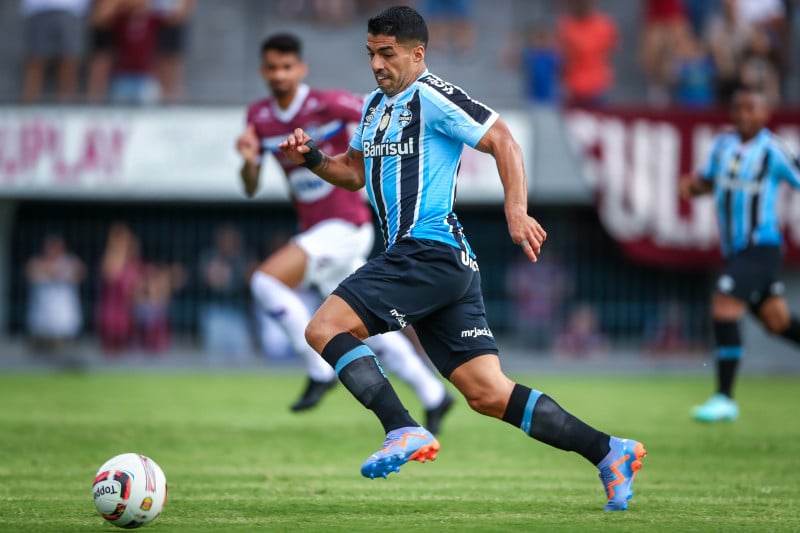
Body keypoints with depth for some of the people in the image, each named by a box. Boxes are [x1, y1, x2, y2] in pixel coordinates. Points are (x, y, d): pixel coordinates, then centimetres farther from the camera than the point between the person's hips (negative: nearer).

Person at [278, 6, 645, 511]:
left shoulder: (432, 97, -8)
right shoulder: (377, 105, 21)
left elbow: (502, 140, -13)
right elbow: (355, 171, 31)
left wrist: (516, 212, -24)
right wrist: (312, 157, 12)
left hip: (430, 254, -9)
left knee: (324, 328, -14)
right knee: (489, 394, 4)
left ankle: (405, 432, -22)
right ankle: (609, 452, 3)